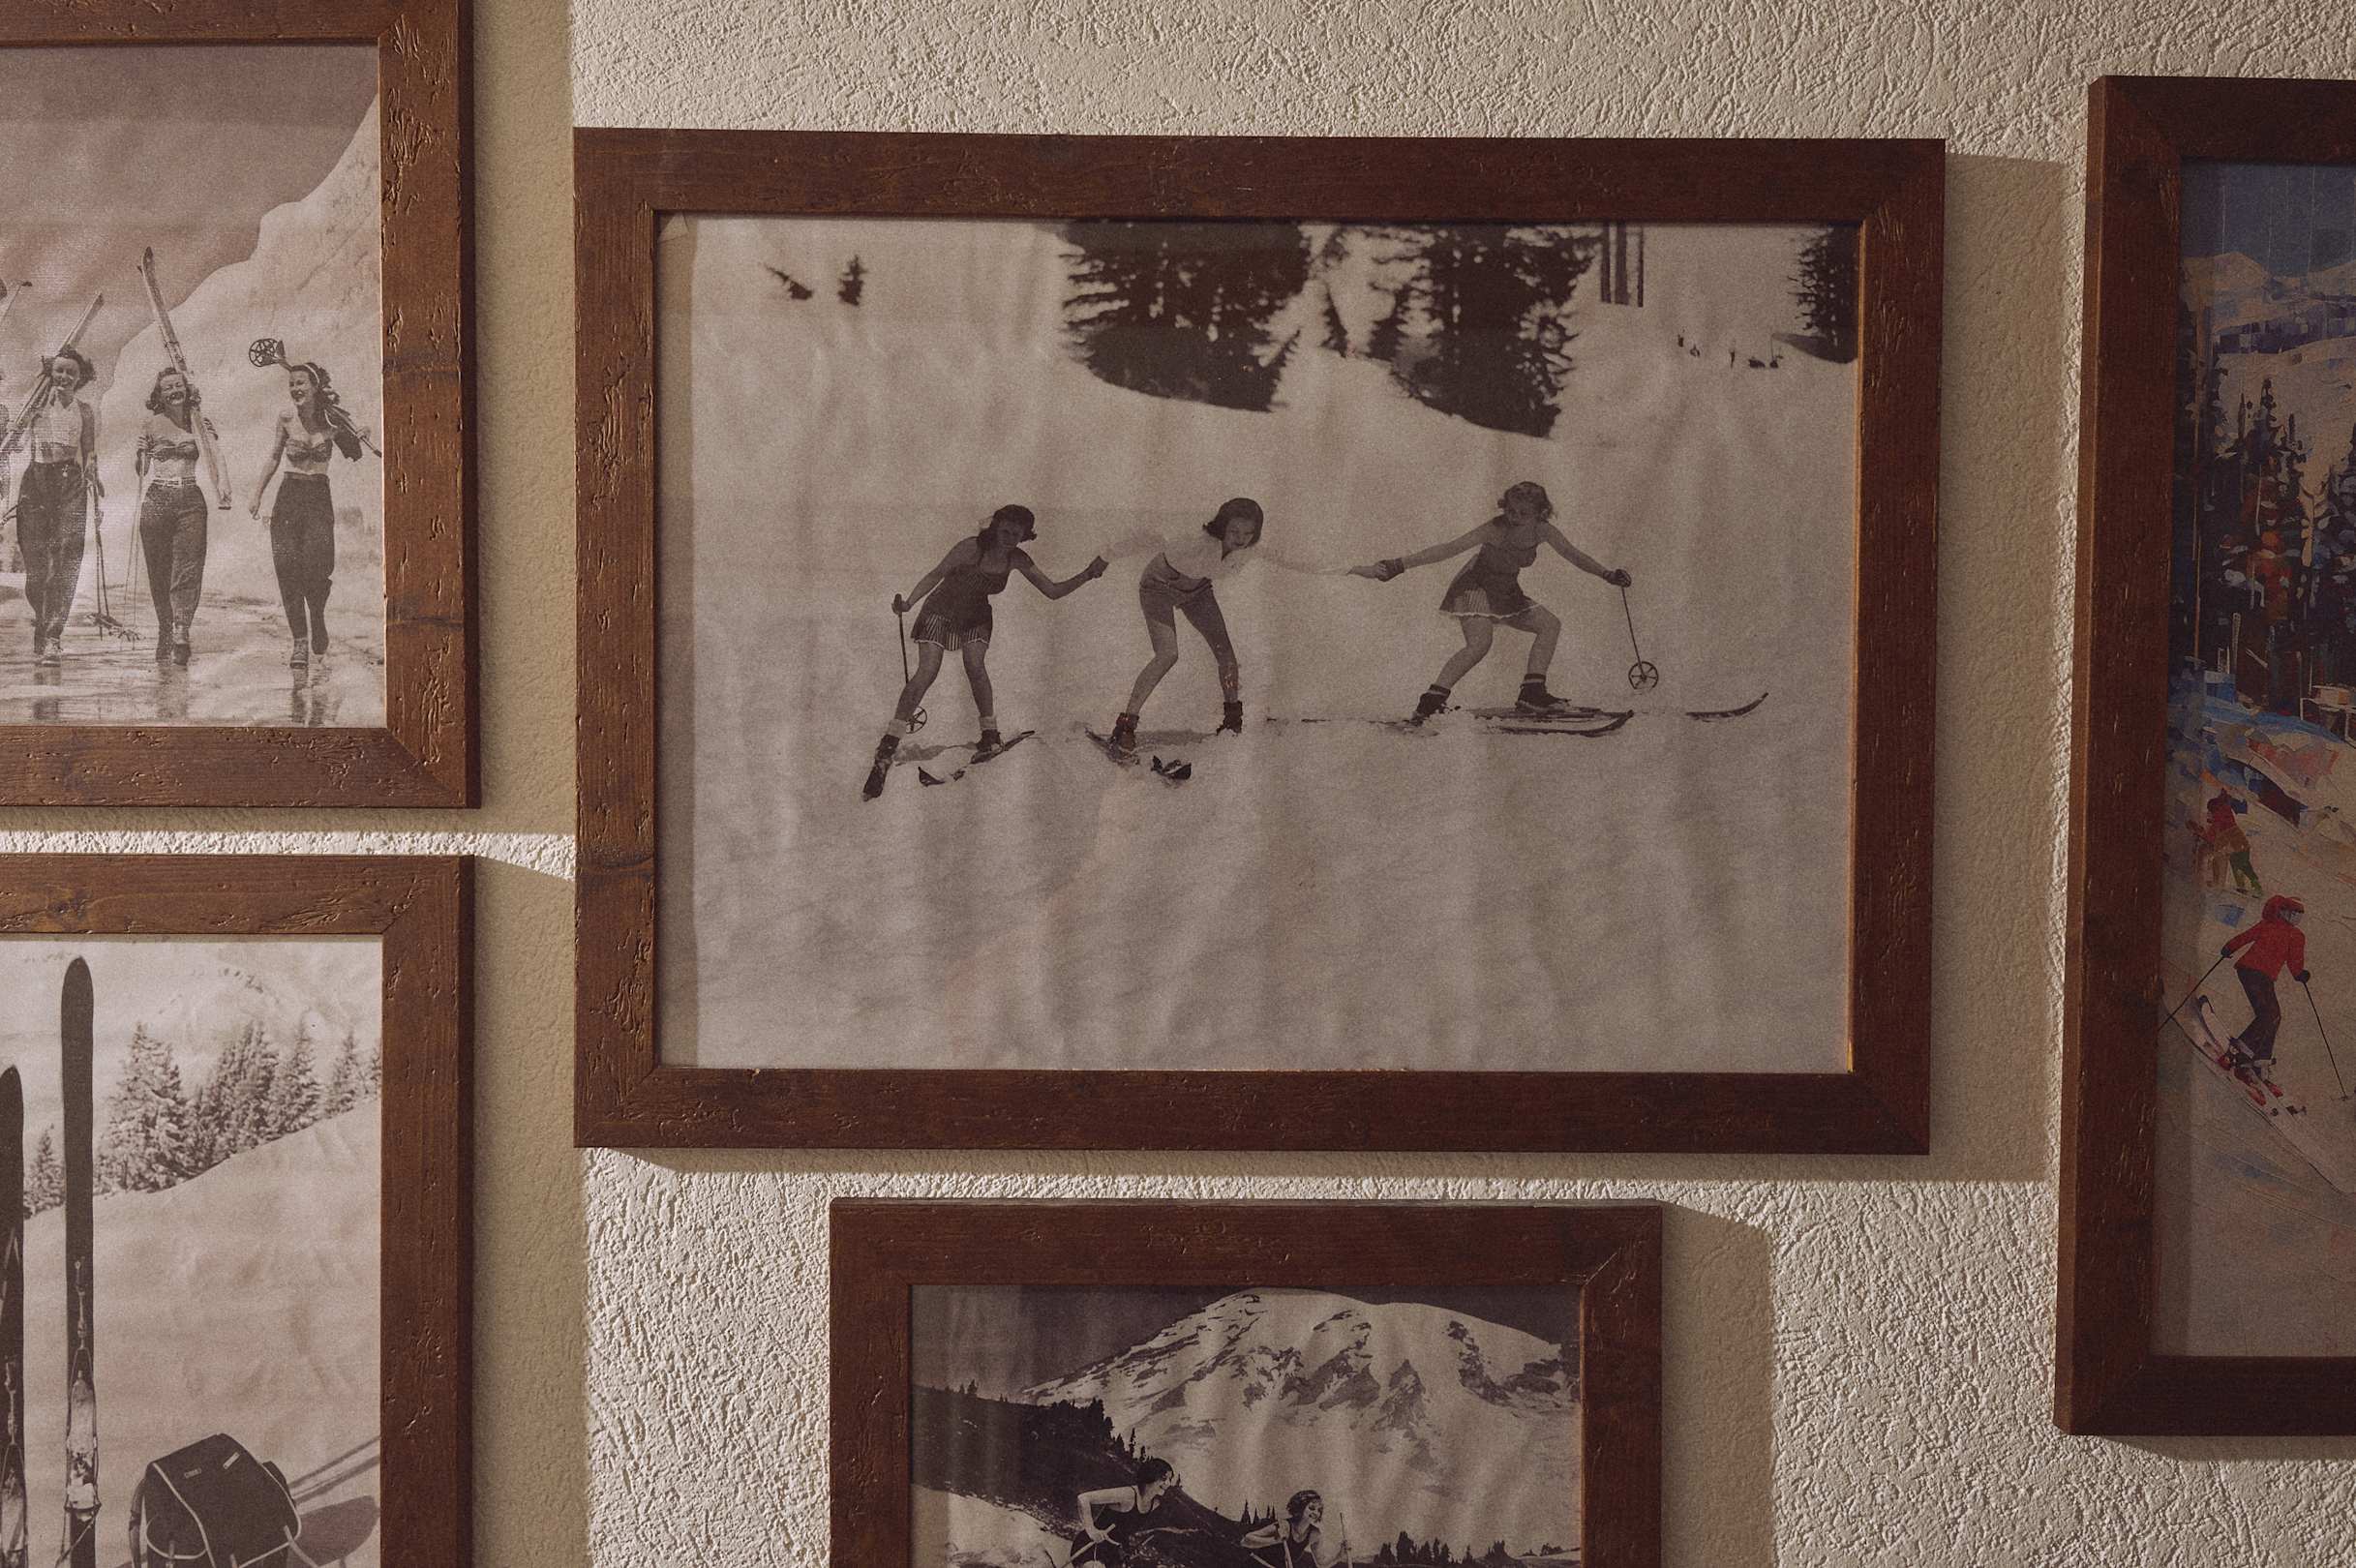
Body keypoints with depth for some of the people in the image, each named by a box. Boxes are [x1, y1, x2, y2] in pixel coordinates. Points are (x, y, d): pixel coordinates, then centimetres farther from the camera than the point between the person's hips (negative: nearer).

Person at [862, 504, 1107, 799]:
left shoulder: (1016, 559, -10)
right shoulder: (971, 548, -23)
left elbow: (1053, 591, -5)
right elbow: (936, 575, -16)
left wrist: (1086, 575, -18)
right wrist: (908, 602, -29)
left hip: (975, 619, 4)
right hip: (941, 613, -4)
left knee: (975, 666, -22)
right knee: (927, 673, -17)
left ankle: (990, 734, -4)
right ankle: (886, 750, -16)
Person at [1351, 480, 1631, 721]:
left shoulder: (1543, 530, -10)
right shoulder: (1496, 530, -28)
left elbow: (1573, 554, 9)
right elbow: (1448, 549, -32)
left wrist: (1608, 573, 7)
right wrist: (1395, 566, -37)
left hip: (1508, 594, 7)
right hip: (1475, 588, -7)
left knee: (1550, 625, 4)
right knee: (1479, 644, -29)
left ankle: (1532, 694, 6)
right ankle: (1430, 701, -29)